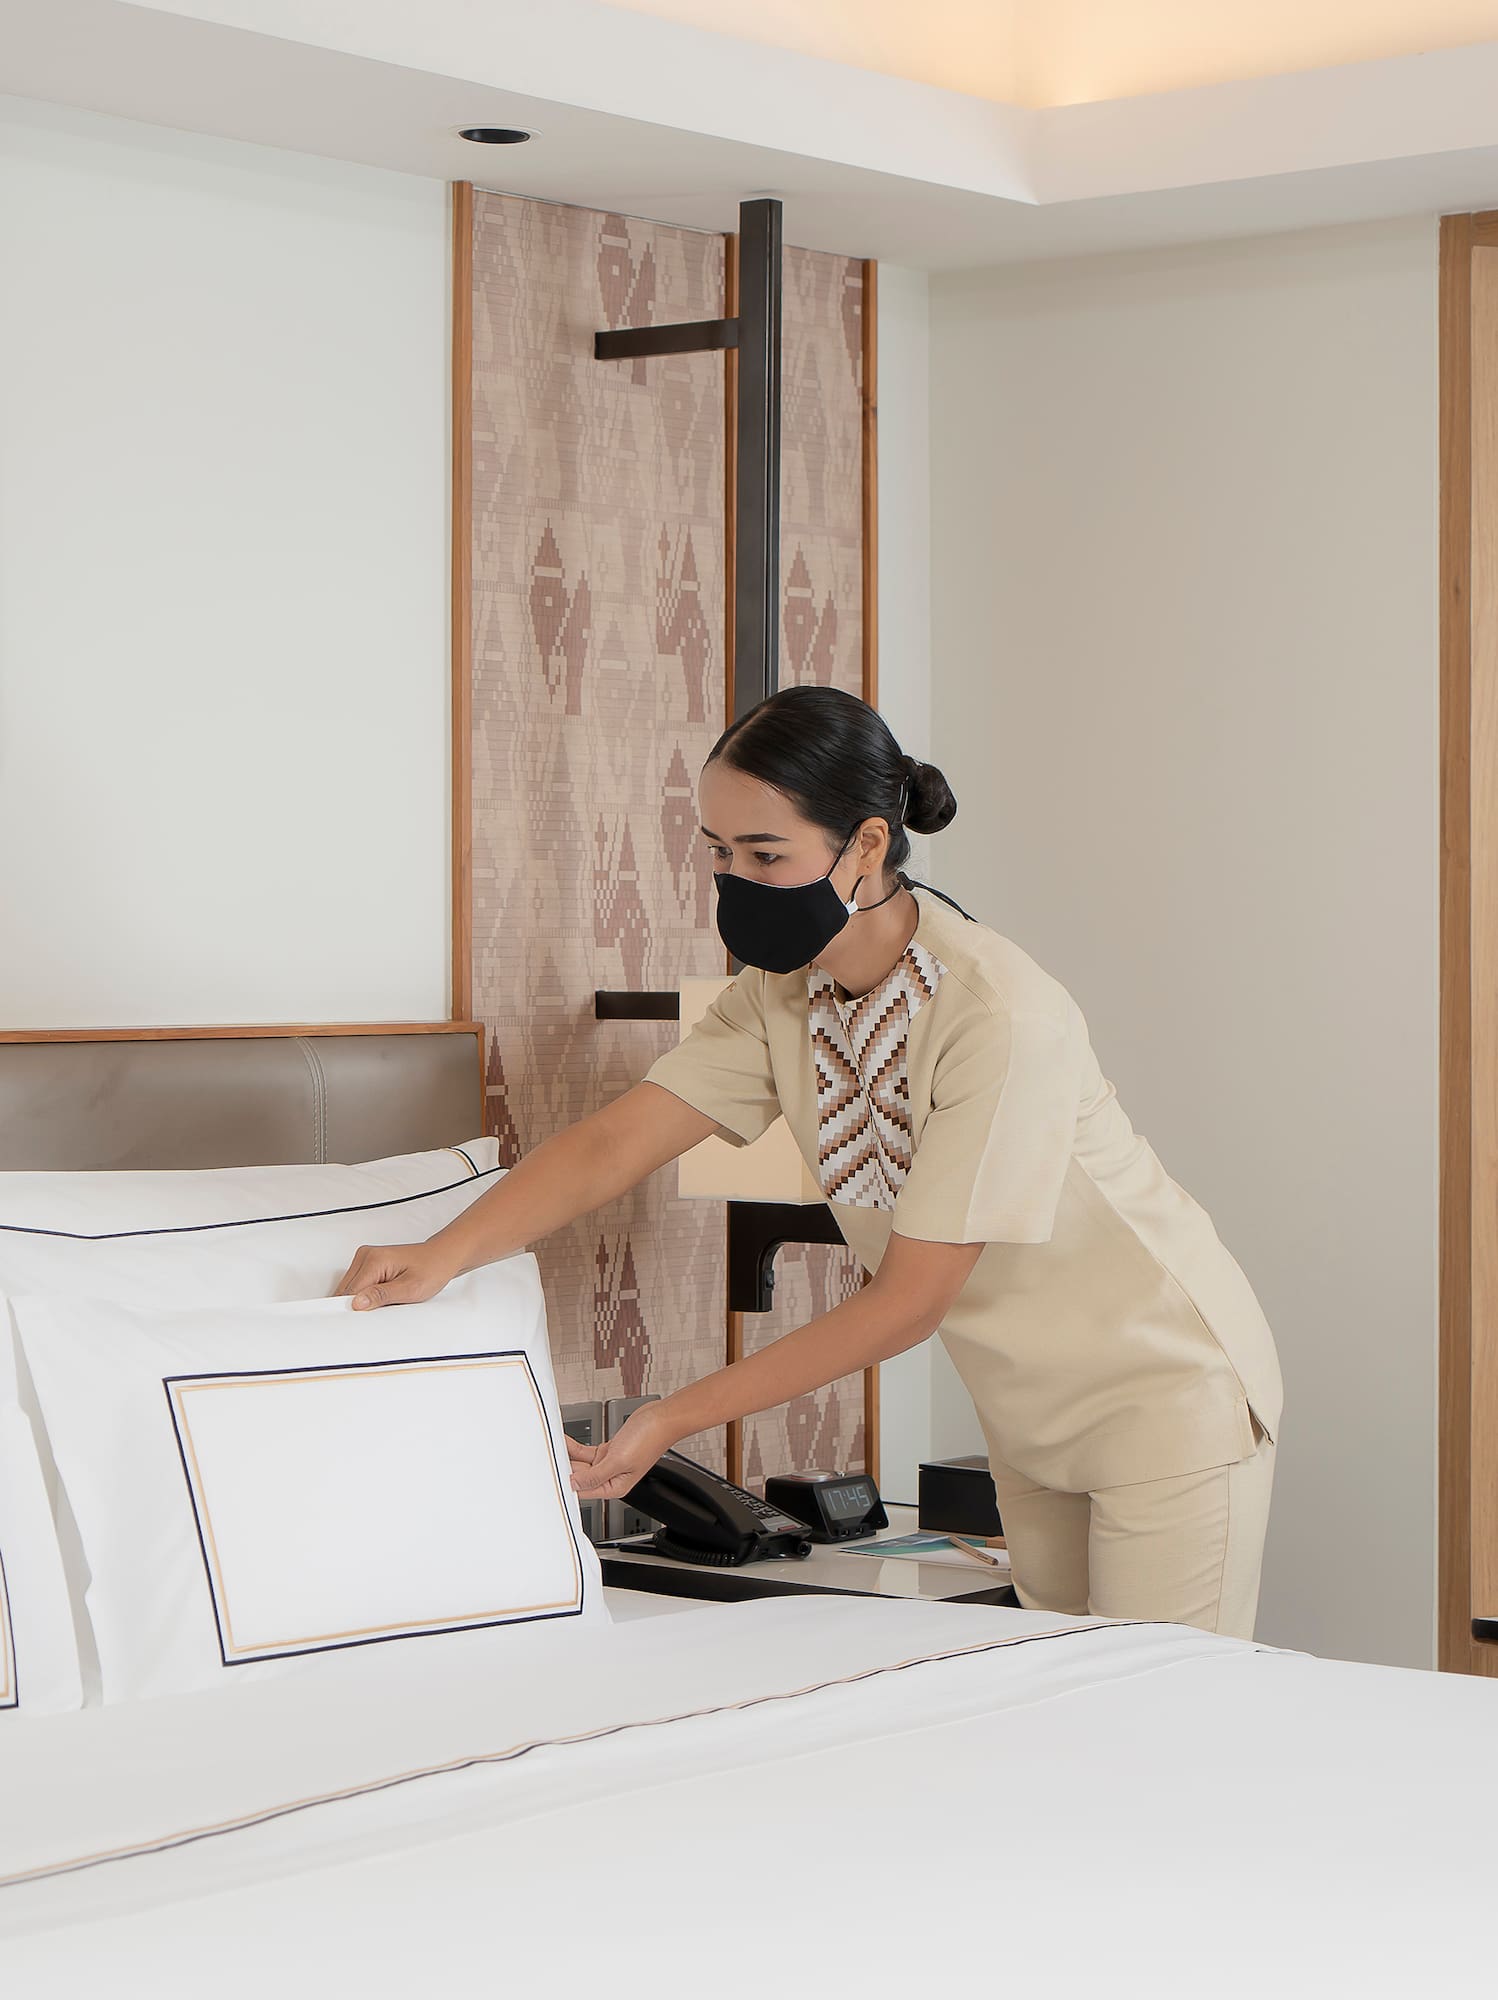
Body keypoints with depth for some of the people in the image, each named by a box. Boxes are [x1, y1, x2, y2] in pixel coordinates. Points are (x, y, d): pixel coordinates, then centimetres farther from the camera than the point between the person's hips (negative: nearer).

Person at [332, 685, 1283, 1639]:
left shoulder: (999, 1014, -29)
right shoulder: (783, 995, -7)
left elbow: (909, 1302, -27)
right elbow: (614, 1142, -13)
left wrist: (675, 1418, -25)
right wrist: (441, 1255, -30)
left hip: (1166, 1389, -7)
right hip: (1032, 1412, 7)